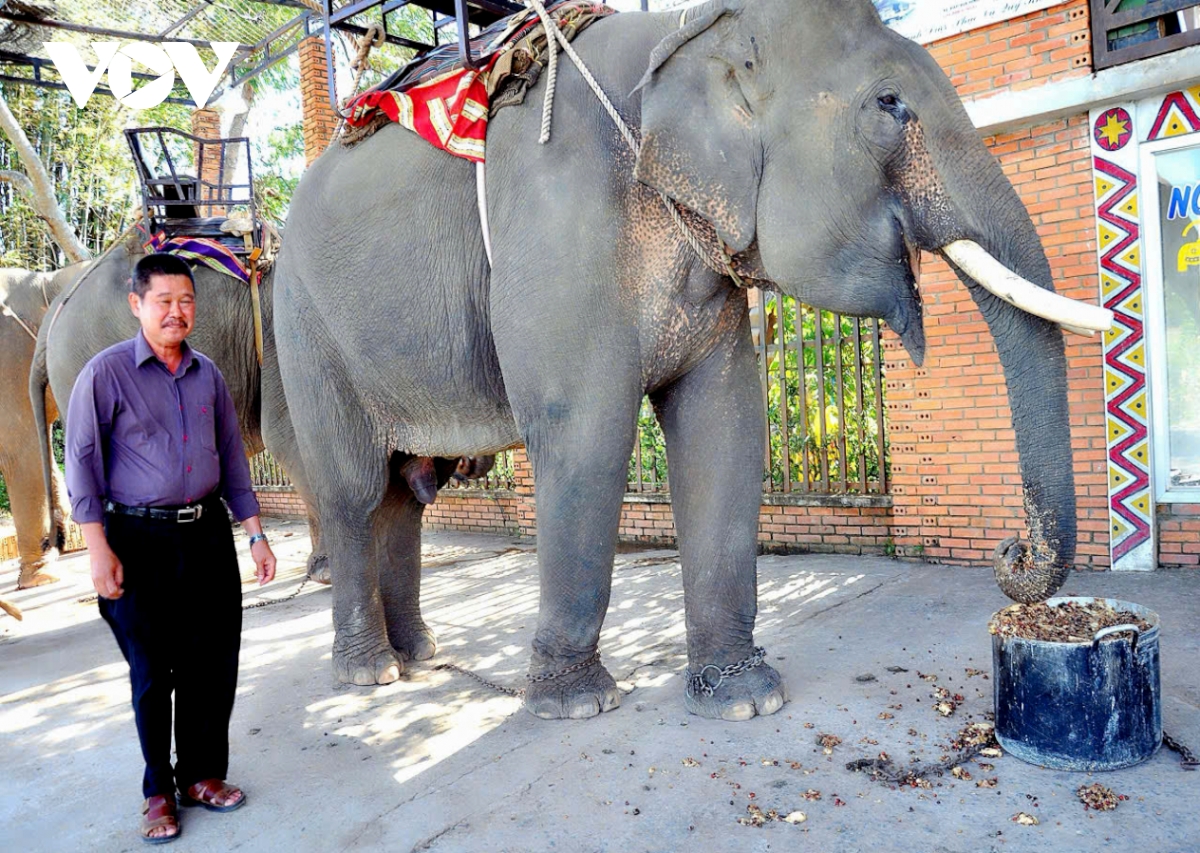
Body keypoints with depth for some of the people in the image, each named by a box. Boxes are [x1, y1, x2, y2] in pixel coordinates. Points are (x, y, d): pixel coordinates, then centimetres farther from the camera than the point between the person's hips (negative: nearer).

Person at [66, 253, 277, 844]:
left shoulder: (208, 375, 9)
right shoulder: (107, 373, -5)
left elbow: (232, 456, 14)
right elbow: (80, 461, -6)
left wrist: (254, 533, 11)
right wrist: (98, 549, -12)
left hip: (208, 535, 4)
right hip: (140, 542, -4)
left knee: (213, 663, 9)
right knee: (151, 673, 6)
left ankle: (202, 775, 27)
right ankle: (158, 792, 24)